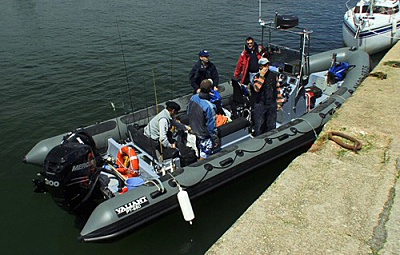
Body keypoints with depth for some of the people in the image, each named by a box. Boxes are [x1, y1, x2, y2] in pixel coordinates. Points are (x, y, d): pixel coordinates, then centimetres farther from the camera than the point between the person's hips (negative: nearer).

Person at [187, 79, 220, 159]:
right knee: (204, 155, 13)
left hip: (194, 130, 7)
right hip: (205, 134, -7)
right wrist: (215, 139, -11)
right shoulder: (209, 107, -34)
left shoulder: (193, 98, -12)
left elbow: (188, 113, 4)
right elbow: (211, 126, -25)